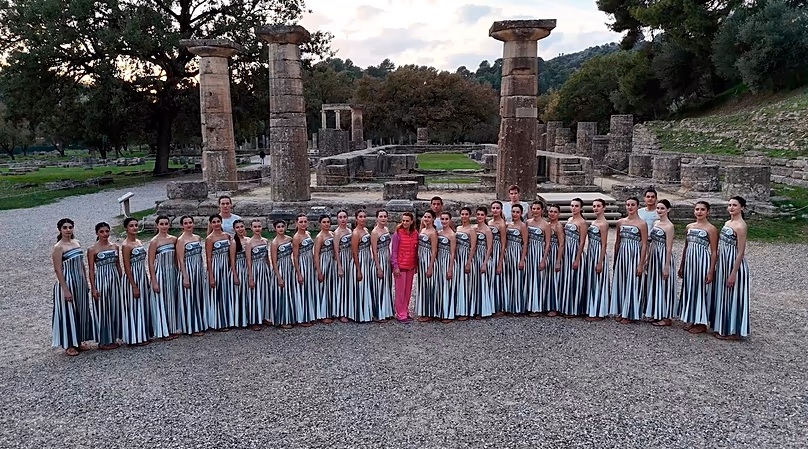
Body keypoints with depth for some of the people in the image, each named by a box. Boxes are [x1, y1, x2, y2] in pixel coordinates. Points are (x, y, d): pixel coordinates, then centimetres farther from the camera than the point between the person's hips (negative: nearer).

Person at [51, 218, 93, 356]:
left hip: (80, 283, 7)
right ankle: (68, 345, 14)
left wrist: (86, 282, 14)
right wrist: (65, 289, -19)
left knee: (81, 312, 13)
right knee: (68, 313, 2)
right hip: (67, 283, -7)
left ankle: (77, 341, 25)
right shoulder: (58, 247, -13)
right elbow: (58, 270, -15)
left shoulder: (76, 242, 7)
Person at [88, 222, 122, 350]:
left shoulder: (115, 247, 7)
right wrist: (93, 288, -10)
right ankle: (103, 341, 12)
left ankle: (113, 338, 20)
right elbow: (91, 270, -5)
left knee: (114, 309, 8)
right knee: (102, 310, 2)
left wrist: (121, 281, 11)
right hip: (101, 280, -4)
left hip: (114, 280, 4)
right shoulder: (92, 250, -6)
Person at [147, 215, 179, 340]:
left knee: (173, 299, 11)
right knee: (162, 301, 2)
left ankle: (174, 328, 22)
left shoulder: (174, 239, 4)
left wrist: (178, 273, 9)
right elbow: (151, 263, -10)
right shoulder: (154, 242, -10)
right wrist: (154, 282, -13)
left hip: (173, 272, 5)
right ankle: (164, 330, 12)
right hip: (160, 273, -5)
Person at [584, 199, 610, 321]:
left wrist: (600, 263, -18)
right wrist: (589, 258, 15)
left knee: (597, 283, -1)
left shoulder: (603, 224, -14)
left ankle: (598, 313, 8)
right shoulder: (593, 222, 11)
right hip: (590, 254, 9)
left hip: (598, 255, -9)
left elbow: (603, 245, -16)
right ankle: (592, 310, 24)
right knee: (591, 283, 14)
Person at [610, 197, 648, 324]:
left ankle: (630, 314, 12)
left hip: (634, 255, -5)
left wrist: (641, 264, -12)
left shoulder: (642, 224, -7)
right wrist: (615, 260, 12)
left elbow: (644, 245, -8)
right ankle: (621, 312, 20)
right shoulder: (620, 222, 7)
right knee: (620, 283, 9)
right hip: (622, 255, 5)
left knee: (632, 283, 1)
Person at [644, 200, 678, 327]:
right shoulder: (656, 223, 9)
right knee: (654, 284, 13)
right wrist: (648, 259, 14)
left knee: (664, 285, 0)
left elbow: (669, 248, -16)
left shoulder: (669, 226, -14)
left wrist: (666, 266, -17)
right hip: (654, 256, 8)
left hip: (664, 257, -8)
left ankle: (666, 317, 11)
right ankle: (656, 314, 25)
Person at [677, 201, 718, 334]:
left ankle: (702, 323, 12)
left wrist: (711, 271, -13)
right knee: (689, 289, 10)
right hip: (689, 261, 6)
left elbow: (714, 251, -9)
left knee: (701, 290, 1)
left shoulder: (711, 229, -7)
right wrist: (681, 266, 15)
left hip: (702, 262, -6)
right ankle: (692, 320, 22)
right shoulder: (689, 227, 9)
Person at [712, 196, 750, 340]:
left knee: (732, 296, 1)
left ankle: (733, 331, 11)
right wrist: (718, 266, 15)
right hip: (723, 263, 9)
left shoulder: (740, 226, -16)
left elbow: (740, 252, -18)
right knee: (723, 295, 15)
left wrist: (733, 274, -20)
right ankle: (723, 327, 25)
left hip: (734, 264, -9)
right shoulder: (728, 222, 10)